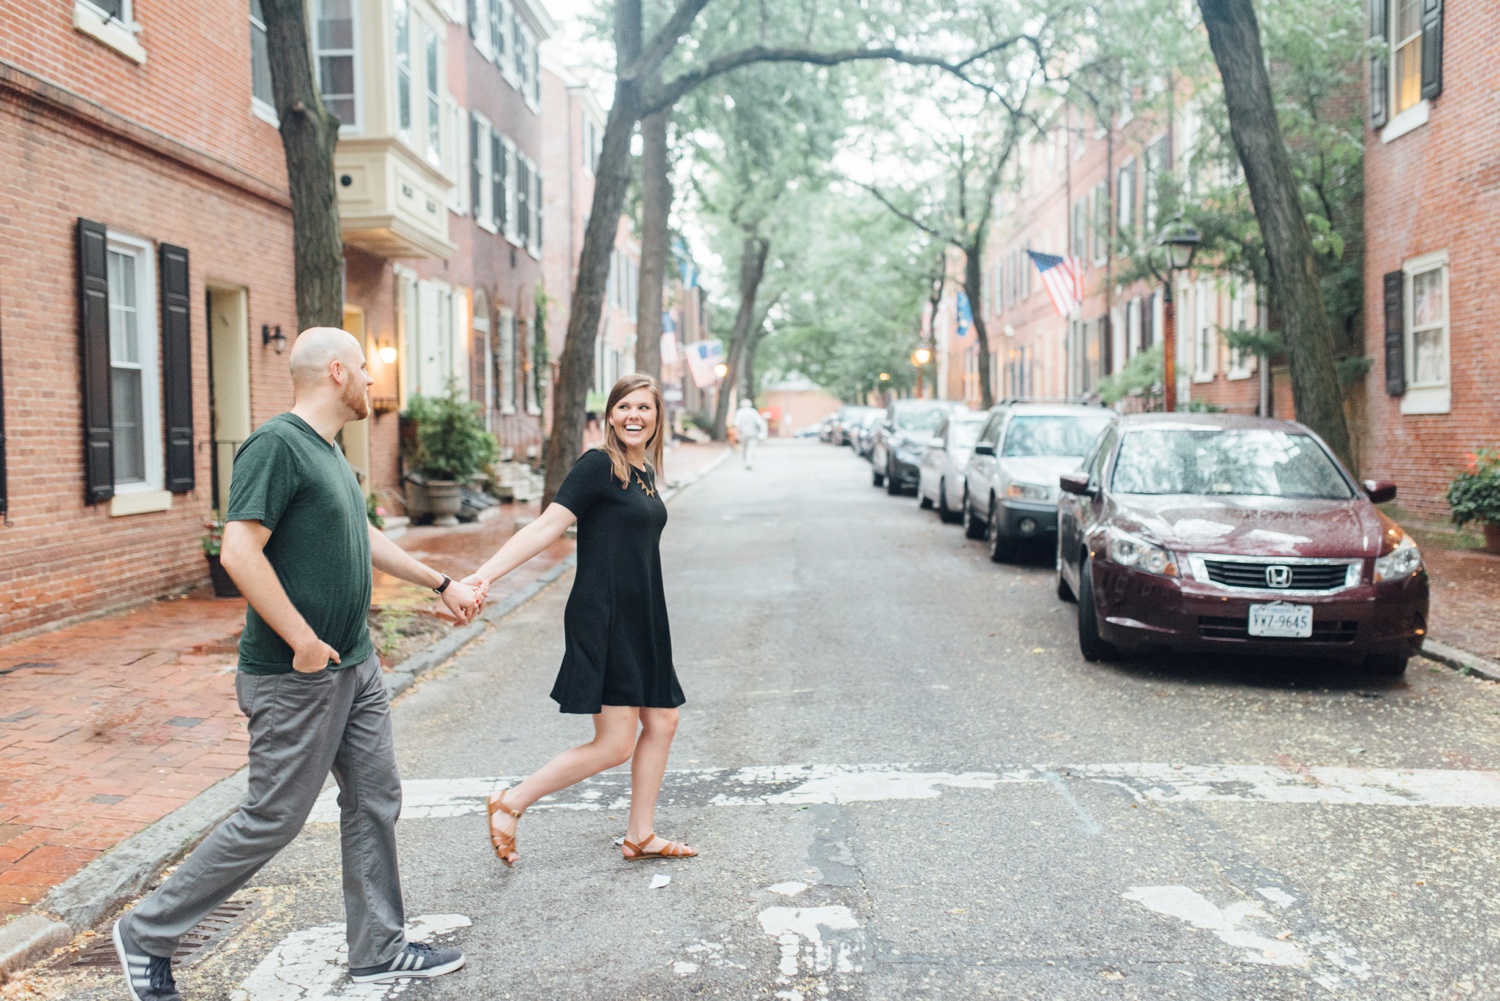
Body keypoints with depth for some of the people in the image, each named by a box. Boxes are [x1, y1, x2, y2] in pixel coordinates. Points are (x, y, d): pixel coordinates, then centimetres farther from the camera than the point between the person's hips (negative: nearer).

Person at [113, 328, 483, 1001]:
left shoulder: (327, 452, 12)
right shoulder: (277, 445, -18)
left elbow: (365, 540, 25)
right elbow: (239, 551, -26)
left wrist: (442, 584, 29)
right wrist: (303, 640, -23)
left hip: (355, 667, 9)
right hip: (296, 679, -9)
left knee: (374, 802, 12)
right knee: (272, 820, 1)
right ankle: (148, 933, 20)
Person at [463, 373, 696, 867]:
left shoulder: (645, 472, 12)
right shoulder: (599, 465, -12)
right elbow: (547, 526, -19)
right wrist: (485, 573, -29)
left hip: (642, 621, 9)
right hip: (602, 619, -9)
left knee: (661, 723, 11)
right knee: (615, 745, -7)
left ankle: (640, 836, 25)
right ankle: (511, 803, 7)